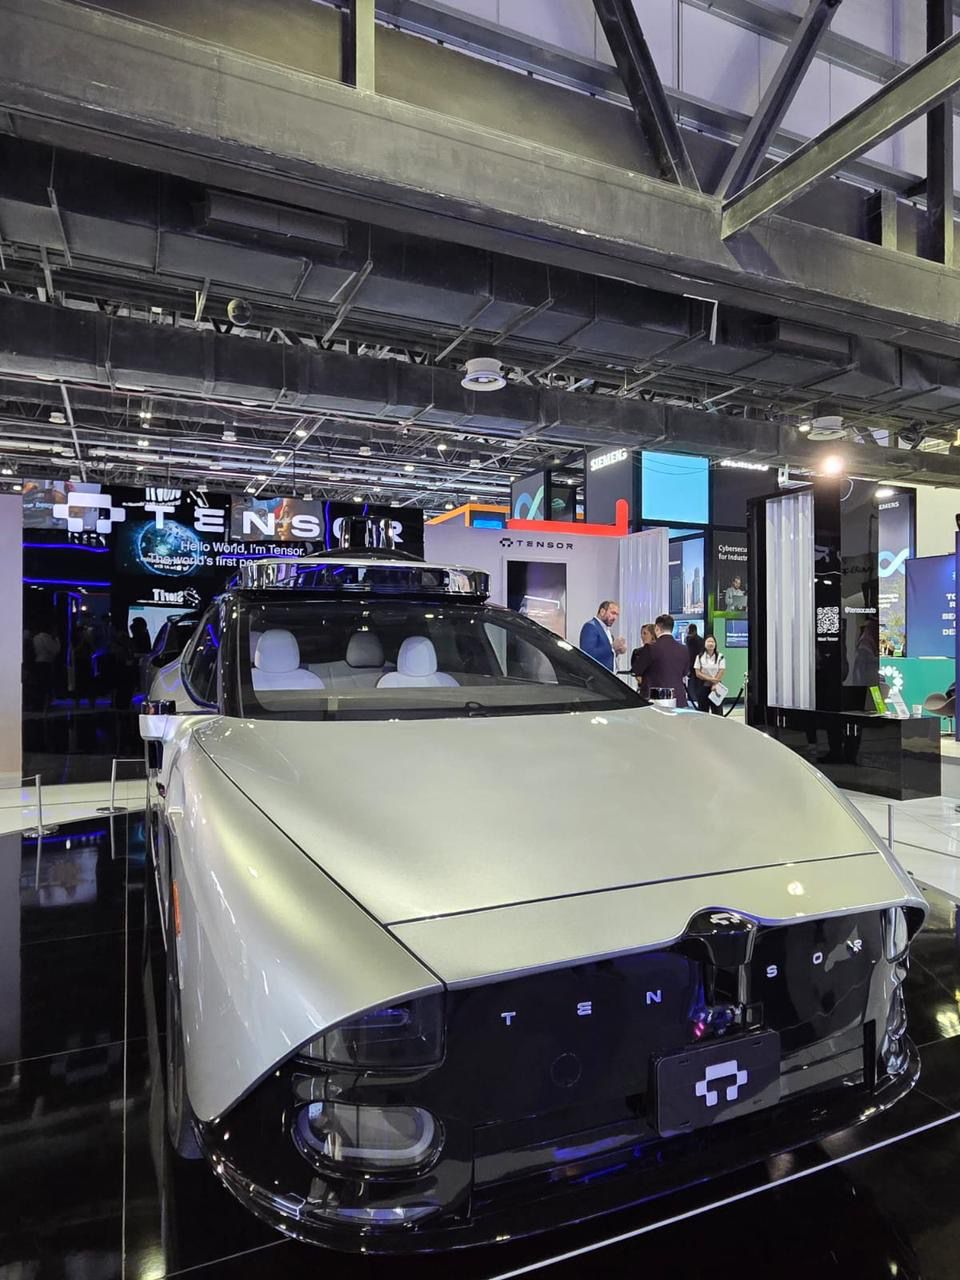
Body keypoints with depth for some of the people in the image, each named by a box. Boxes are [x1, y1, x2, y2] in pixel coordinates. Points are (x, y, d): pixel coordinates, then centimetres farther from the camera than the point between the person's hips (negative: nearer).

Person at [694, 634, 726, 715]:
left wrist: (715, 685, -12)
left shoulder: (720, 657, 0)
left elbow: (721, 673, -4)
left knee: (717, 712, -1)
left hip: (717, 686, 0)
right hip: (704, 687, 0)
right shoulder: (700, 657, 1)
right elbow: (697, 673, -4)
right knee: (703, 711, 2)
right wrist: (710, 679, -14)